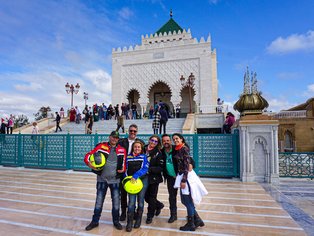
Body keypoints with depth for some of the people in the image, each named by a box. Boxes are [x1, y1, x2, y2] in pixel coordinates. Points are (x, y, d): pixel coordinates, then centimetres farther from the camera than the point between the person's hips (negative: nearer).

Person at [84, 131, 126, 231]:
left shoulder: (122, 150, 1)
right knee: (99, 201, 9)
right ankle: (95, 221, 27)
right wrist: (89, 163, -24)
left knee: (116, 201, 8)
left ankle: (116, 221, 27)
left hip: (115, 180, 1)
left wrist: (123, 169, -7)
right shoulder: (101, 146, -6)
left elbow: (124, 163, 12)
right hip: (102, 179, -1)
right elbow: (89, 155, -6)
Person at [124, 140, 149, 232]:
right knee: (131, 201, -6)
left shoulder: (144, 157, 0)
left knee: (140, 201, 10)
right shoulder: (128, 157, 6)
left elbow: (145, 169, -13)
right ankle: (129, 223, 5)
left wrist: (136, 176, -24)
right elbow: (125, 169, 8)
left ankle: (138, 220, 28)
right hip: (131, 181, 1)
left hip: (142, 180, 0)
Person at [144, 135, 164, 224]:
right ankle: (159, 205, 41)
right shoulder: (143, 150, -2)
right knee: (146, 196, 12)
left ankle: (150, 216, 28)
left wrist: (150, 169, -21)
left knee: (152, 197, 7)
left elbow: (161, 168, -12)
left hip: (154, 178, -3)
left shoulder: (158, 153, -8)